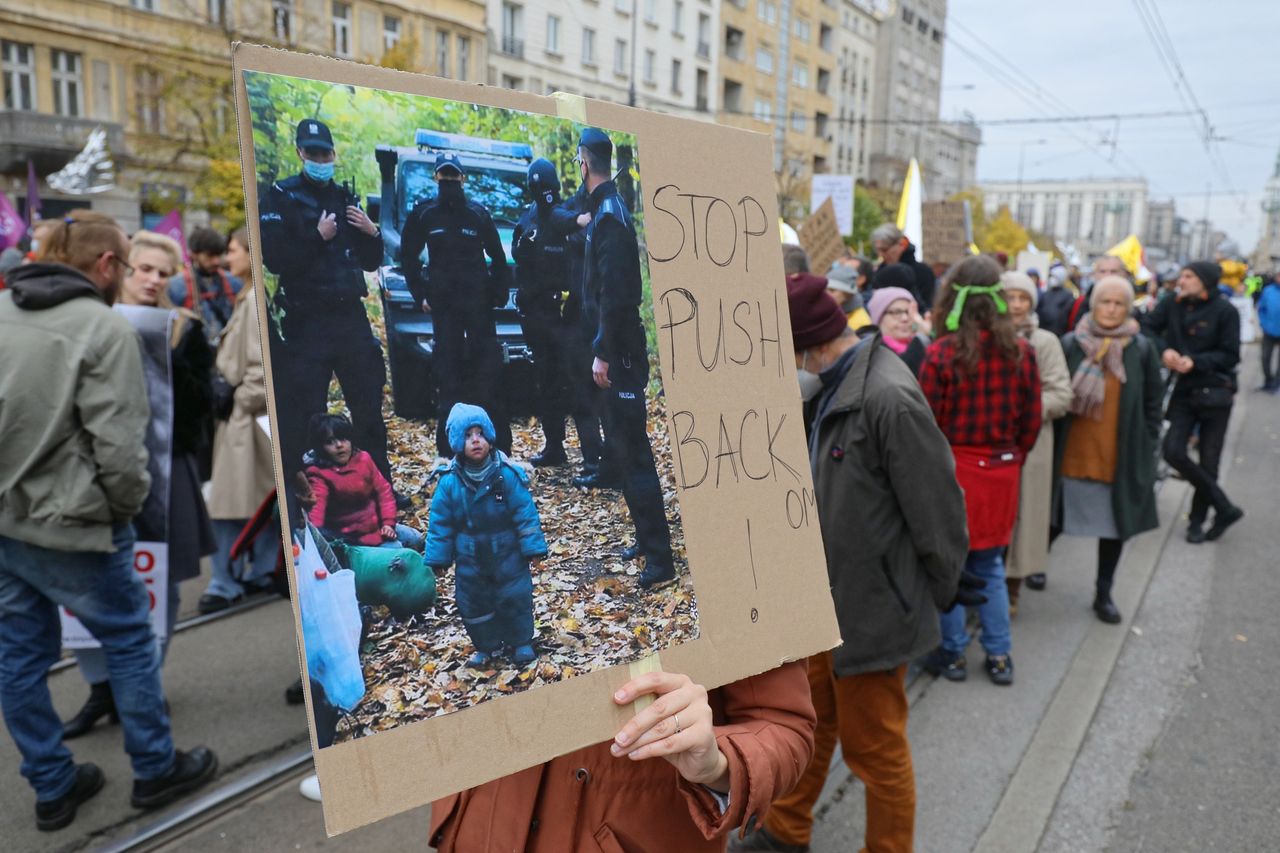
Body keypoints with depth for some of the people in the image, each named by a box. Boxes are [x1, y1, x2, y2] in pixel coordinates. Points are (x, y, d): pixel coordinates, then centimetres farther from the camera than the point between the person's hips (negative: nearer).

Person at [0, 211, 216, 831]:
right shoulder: (104, 327, -16)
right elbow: (117, 444, -20)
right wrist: (128, 507, -2)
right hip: (68, 525, -7)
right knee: (130, 642, 11)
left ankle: (52, 786, 31)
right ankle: (155, 770, 25)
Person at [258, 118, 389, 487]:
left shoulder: (345, 197, 16)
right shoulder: (281, 196, -1)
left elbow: (369, 262, 18)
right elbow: (275, 259, -12)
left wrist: (372, 233, 0)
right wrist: (318, 237, -16)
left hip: (351, 316, 5)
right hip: (307, 322, -5)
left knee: (369, 407, 10)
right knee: (303, 415, -4)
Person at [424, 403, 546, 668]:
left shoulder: (508, 475, -15)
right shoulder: (450, 482, -10)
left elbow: (525, 514, -11)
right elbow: (440, 524, -2)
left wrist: (533, 548, -11)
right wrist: (437, 559, 0)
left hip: (507, 554, -2)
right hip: (470, 559, 2)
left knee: (515, 597, 6)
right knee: (473, 604, 13)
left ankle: (520, 643, 28)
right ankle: (486, 645, 34)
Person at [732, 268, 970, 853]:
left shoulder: (889, 399, -25)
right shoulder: (825, 389, 2)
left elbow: (938, 516, -19)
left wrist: (930, 599, -6)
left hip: (871, 609, -8)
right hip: (819, 600, 8)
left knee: (875, 749, 12)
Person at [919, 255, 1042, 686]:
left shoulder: (940, 353, -16)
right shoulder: (1020, 352, -5)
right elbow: (1031, 420, 3)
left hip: (953, 469, -4)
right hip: (1001, 472, 4)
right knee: (990, 567, 17)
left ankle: (952, 654, 20)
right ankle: (999, 656, 23)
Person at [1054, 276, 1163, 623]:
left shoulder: (1142, 349, 0)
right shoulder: (1070, 344, -3)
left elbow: (1153, 403, 6)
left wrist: (1148, 448, 3)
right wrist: (1052, 443, -2)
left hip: (1122, 458, 1)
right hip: (1072, 454, -1)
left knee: (1115, 526, 9)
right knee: (1054, 520, 8)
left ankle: (1104, 594, 25)